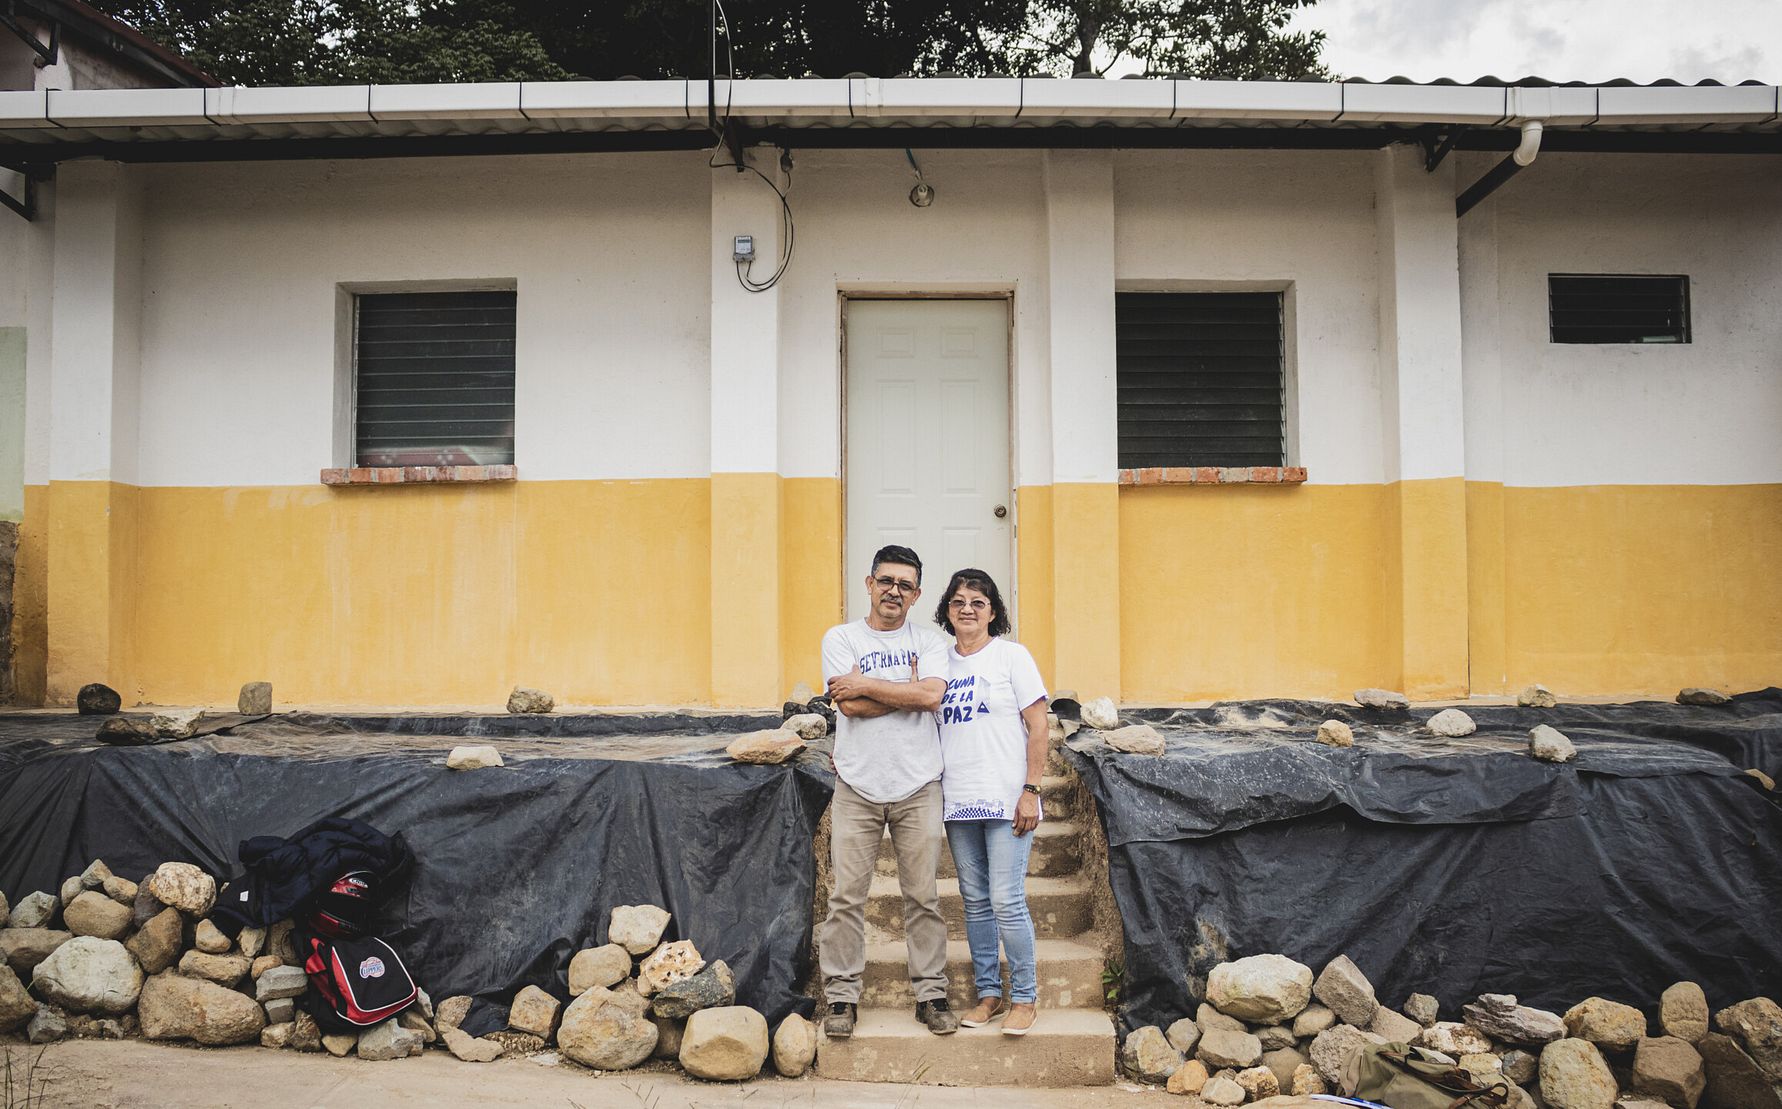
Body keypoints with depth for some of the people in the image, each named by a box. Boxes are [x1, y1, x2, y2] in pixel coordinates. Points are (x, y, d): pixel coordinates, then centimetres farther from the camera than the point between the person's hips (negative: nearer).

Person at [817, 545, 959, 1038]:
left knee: (923, 896, 6)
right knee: (846, 896, 2)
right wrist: (908, 691, -7)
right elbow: (850, 706, -11)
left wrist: (863, 684, -10)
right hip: (857, 788, -1)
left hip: (917, 787, 1)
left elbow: (931, 695, -13)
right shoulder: (841, 638, 3)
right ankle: (842, 997, 13)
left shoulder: (928, 640, 6)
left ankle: (930, 994, 17)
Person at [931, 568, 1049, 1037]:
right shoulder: (939, 661, 11)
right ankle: (989, 993, 21)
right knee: (975, 902, 10)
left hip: (1005, 800, -5)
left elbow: (1037, 726, -5)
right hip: (957, 801, 5)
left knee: (1006, 901, -6)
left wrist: (1030, 791, -11)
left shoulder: (1012, 656, -2)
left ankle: (1025, 998, 8)